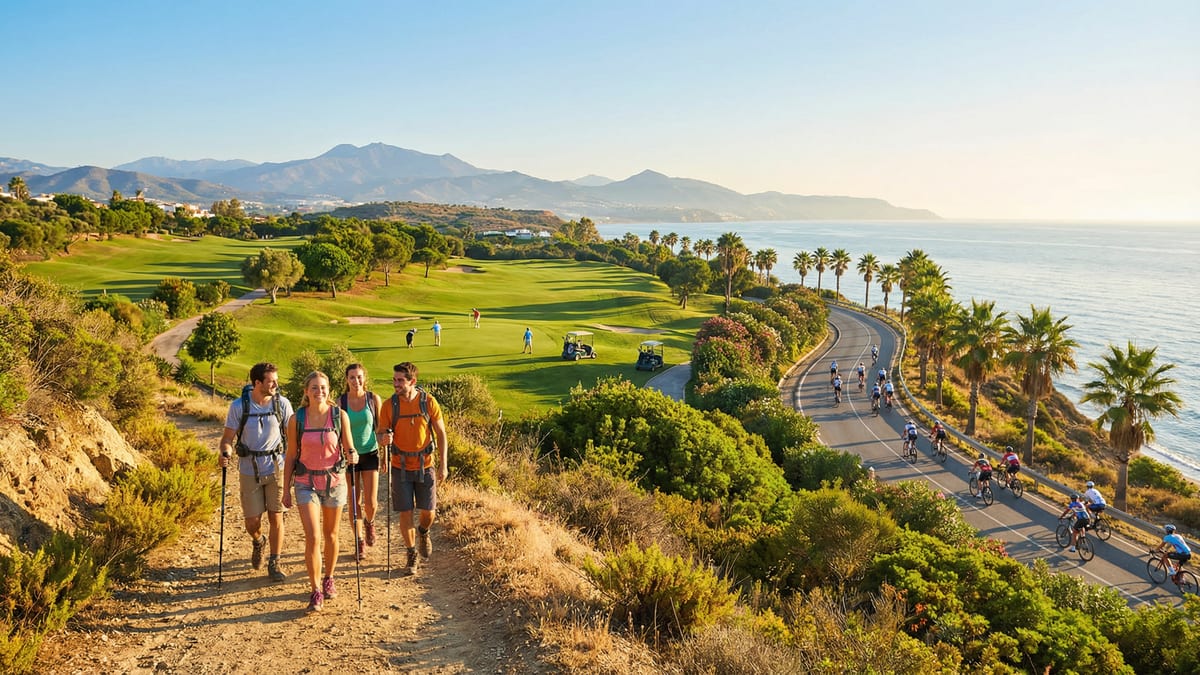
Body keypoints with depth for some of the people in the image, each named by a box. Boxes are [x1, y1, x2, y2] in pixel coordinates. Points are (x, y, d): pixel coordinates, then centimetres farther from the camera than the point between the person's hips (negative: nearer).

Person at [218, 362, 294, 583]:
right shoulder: (238, 406, -8)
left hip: (276, 468, 0)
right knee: (252, 521, 4)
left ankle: (274, 564, 17)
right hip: (249, 471, 0)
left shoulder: (282, 404, -6)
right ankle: (258, 542, 40)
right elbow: (227, 438, -5)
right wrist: (226, 453, -26)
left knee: (276, 517, 1)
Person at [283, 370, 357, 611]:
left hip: (334, 480, 1)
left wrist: (352, 455, -24)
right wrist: (286, 490, 4)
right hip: (306, 483, -1)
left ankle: (329, 579, 34)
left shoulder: (339, 415, -6)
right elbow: (291, 456, 2)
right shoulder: (296, 419, -5)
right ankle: (315, 591, 2)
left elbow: (348, 448, 0)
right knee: (312, 538, -9)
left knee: (330, 535, 14)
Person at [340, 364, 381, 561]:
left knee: (371, 502, -2)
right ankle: (360, 542, 21)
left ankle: (369, 523, 32)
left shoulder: (373, 399, -4)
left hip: (370, 454, 0)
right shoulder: (340, 402, -5)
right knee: (355, 502, 5)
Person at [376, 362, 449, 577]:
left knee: (429, 512, 5)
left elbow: (441, 433, -2)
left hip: (425, 465, 0)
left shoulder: (428, 402, -8)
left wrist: (443, 465, -4)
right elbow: (380, 433, 2)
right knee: (405, 513, 2)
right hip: (401, 467, 0)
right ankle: (412, 555, 20)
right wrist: (385, 437, -24)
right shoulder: (389, 405, -6)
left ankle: (423, 532, 40)